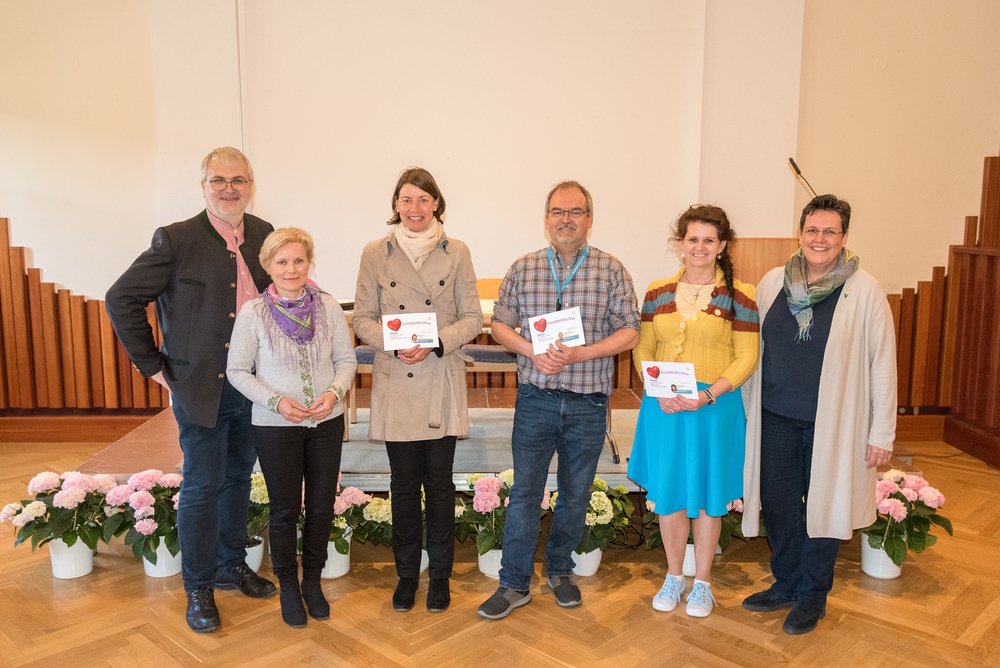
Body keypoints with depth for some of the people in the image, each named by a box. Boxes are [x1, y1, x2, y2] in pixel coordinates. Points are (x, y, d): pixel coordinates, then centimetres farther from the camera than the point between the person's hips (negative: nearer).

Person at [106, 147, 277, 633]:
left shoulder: (263, 235, 2)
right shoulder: (175, 240, -12)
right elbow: (121, 300, -8)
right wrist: (153, 364, -8)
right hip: (202, 387, -5)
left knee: (238, 478, 18)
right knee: (202, 487, 4)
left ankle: (230, 566, 36)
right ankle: (198, 589, 20)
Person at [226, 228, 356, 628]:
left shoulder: (328, 307, -2)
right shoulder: (253, 313, -8)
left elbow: (347, 359, 3)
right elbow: (238, 371, -4)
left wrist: (334, 392, -15)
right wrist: (276, 401, -16)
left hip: (327, 422, 2)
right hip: (276, 426, -2)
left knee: (321, 506, 11)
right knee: (285, 509, 9)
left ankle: (312, 580, 33)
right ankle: (288, 586, 30)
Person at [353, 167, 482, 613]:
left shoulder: (456, 253, 3)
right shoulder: (375, 253, 4)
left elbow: (473, 318, 2)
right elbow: (362, 319, 4)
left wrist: (437, 343, -14)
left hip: (442, 383, 0)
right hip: (395, 384, 0)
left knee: (439, 482, 7)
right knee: (404, 484, 9)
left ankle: (439, 575, 23)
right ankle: (406, 573, 25)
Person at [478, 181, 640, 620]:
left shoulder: (612, 271, 1)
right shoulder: (523, 269, 5)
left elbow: (629, 332, -2)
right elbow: (500, 325, 7)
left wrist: (581, 354, -16)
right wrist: (533, 351, -12)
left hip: (589, 403, 0)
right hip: (536, 398, 0)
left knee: (575, 496, 13)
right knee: (525, 491, 2)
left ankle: (560, 571, 33)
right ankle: (514, 584, 15)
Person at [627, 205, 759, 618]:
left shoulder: (738, 296, -3)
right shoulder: (658, 293, 5)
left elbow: (747, 357, -4)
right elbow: (642, 349, 7)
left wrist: (707, 395, -16)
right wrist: (659, 391, -10)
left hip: (715, 407, -2)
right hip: (663, 407, 3)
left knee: (707, 494, 8)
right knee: (668, 491, 10)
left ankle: (702, 582, 26)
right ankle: (674, 576, 29)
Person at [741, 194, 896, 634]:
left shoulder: (864, 291, -8)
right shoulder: (772, 283, 2)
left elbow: (883, 364, -6)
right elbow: (755, 349, 9)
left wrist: (882, 433, -6)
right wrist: (748, 408, 10)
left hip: (833, 422, -3)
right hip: (776, 417, 3)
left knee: (823, 507, 9)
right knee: (778, 503, 12)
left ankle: (812, 596, 29)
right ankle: (785, 585, 33)